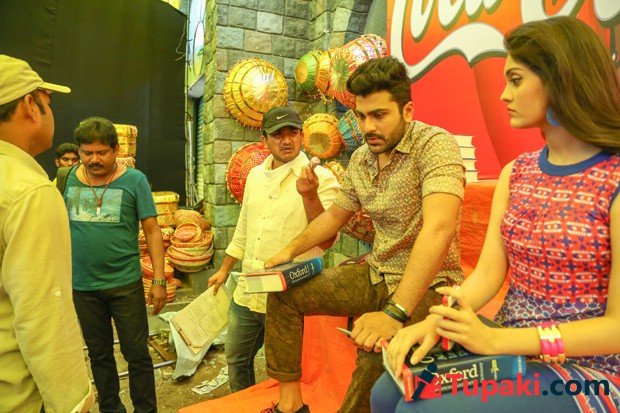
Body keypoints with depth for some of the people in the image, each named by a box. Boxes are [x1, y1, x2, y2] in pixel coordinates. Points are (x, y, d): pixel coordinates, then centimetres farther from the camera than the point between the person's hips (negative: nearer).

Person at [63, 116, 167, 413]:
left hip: (125, 283, -3)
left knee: (137, 354, 7)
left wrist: (159, 280, -10)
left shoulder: (134, 180, -7)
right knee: (99, 355, 17)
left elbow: (152, 230, -7)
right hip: (82, 286, 3)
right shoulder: (72, 178, 2)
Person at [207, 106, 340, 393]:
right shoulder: (256, 175, 7)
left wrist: (309, 196, -35)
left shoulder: (321, 178, -13)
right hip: (246, 293, 7)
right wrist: (224, 269, 20)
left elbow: (326, 240, -22)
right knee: (236, 360, 23)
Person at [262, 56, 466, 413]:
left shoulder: (436, 145, -18)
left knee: (377, 354, -36)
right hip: (377, 275, 7)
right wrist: (291, 251, 8)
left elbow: (439, 228, -33)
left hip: (428, 284, -7)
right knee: (284, 293, 4)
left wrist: (395, 313, -40)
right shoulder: (360, 159, 4)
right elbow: (335, 216, 18)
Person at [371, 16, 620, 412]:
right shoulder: (515, 173, 4)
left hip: (587, 370, -5)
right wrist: (436, 320, -20)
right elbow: (488, 273, -2)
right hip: (510, 350, 5)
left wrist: (495, 339, -25)